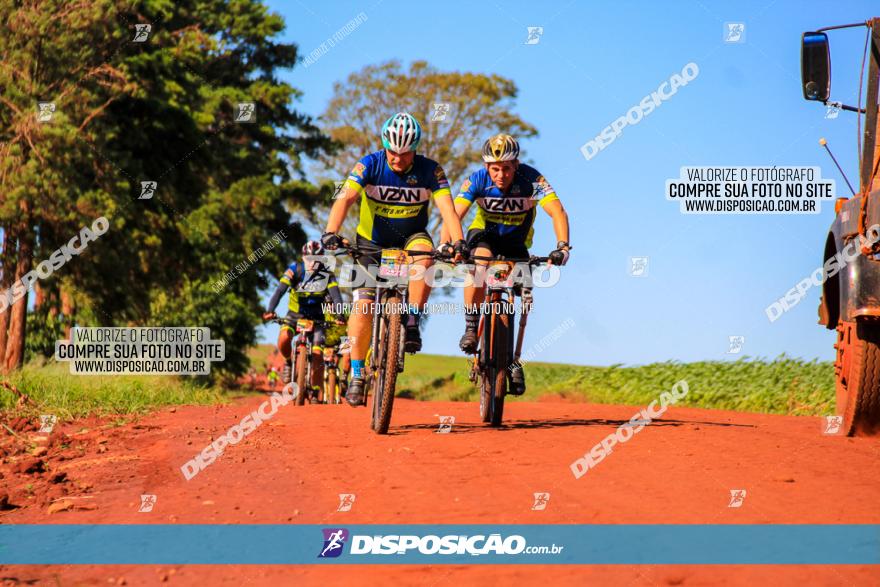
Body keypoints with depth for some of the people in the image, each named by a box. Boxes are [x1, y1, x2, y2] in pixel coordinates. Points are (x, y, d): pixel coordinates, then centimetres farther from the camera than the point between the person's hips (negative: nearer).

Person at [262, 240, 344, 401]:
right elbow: (280, 291, -23)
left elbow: (336, 297, -22)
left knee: (317, 354, -15)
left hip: (316, 318, 0)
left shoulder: (327, 275, -12)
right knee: (284, 338, -30)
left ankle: (316, 390, 0)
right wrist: (270, 310, -39)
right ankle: (288, 362, 1)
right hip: (294, 315, 0)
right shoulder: (295, 270, -14)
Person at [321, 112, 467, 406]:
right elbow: (345, 198, -31)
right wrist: (330, 233, -48)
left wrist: (458, 242, -45)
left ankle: (412, 322, -22)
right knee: (363, 303, -11)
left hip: (411, 237, 0)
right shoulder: (370, 165, -19)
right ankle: (356, 375, -2)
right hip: (372, 242, 0)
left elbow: (447, 208, -27)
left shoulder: (430, 170, -17)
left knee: (424, 256, -35)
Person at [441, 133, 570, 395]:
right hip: (484, 234, -1)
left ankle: (512, 359, 9)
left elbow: (557, 211, -38)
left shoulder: (531, 179, -27)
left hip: (516, 242, 1)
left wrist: (562, 246, -54)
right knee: (481, 260, -34)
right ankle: (471, 328, -23)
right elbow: (454, 215, -32)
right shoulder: (477, 180, -24)